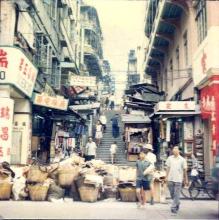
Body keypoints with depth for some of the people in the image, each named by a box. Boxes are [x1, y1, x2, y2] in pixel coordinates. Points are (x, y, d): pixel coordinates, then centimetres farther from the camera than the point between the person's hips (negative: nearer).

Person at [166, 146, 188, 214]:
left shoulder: (182, 159, -1)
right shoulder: (170, 158, 5)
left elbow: (185, 170, 3)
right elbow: (168, 168, 10)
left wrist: (186, 179, 4)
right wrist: (166, 177, 5)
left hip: (178, 179, -3)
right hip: (170, 179, 3)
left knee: (176, 194, -6)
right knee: (172, 194, 11)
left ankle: (173, 207, -1)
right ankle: (177, 203, 35)